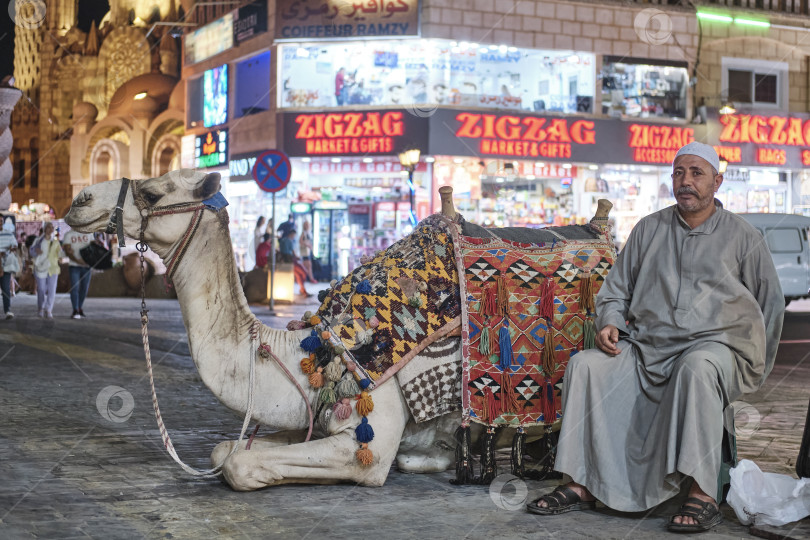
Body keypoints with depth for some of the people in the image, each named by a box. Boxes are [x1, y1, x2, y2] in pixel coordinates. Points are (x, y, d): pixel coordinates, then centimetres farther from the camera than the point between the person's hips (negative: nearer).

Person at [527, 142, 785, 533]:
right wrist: (610, 322, -1)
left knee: (697, 367, -40)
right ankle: (581, 486, -20)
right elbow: (615, 289, 20)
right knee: (585, 365, -21)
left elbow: (771, 304, 14)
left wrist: (755, 369, 10)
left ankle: (702, 495, -39)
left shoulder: (742, 236, 9)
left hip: (714, 343, -4)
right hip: (647, 346, 4)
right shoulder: (649, 229, 16)